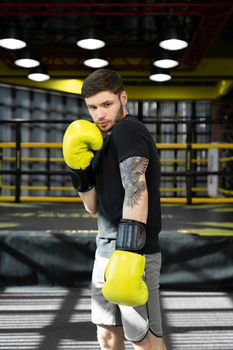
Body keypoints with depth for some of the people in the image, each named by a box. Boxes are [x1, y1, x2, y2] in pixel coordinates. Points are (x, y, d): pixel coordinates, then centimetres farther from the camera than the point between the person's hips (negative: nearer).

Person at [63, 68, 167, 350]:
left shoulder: (128, 129, -11)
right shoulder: (108, 141, 17)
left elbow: (136, 188, -28)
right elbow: (94, 207, 15)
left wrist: (128, 249, -38)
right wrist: (79, 170, -1)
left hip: (132, 251, -9)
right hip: (106, 250, 9)